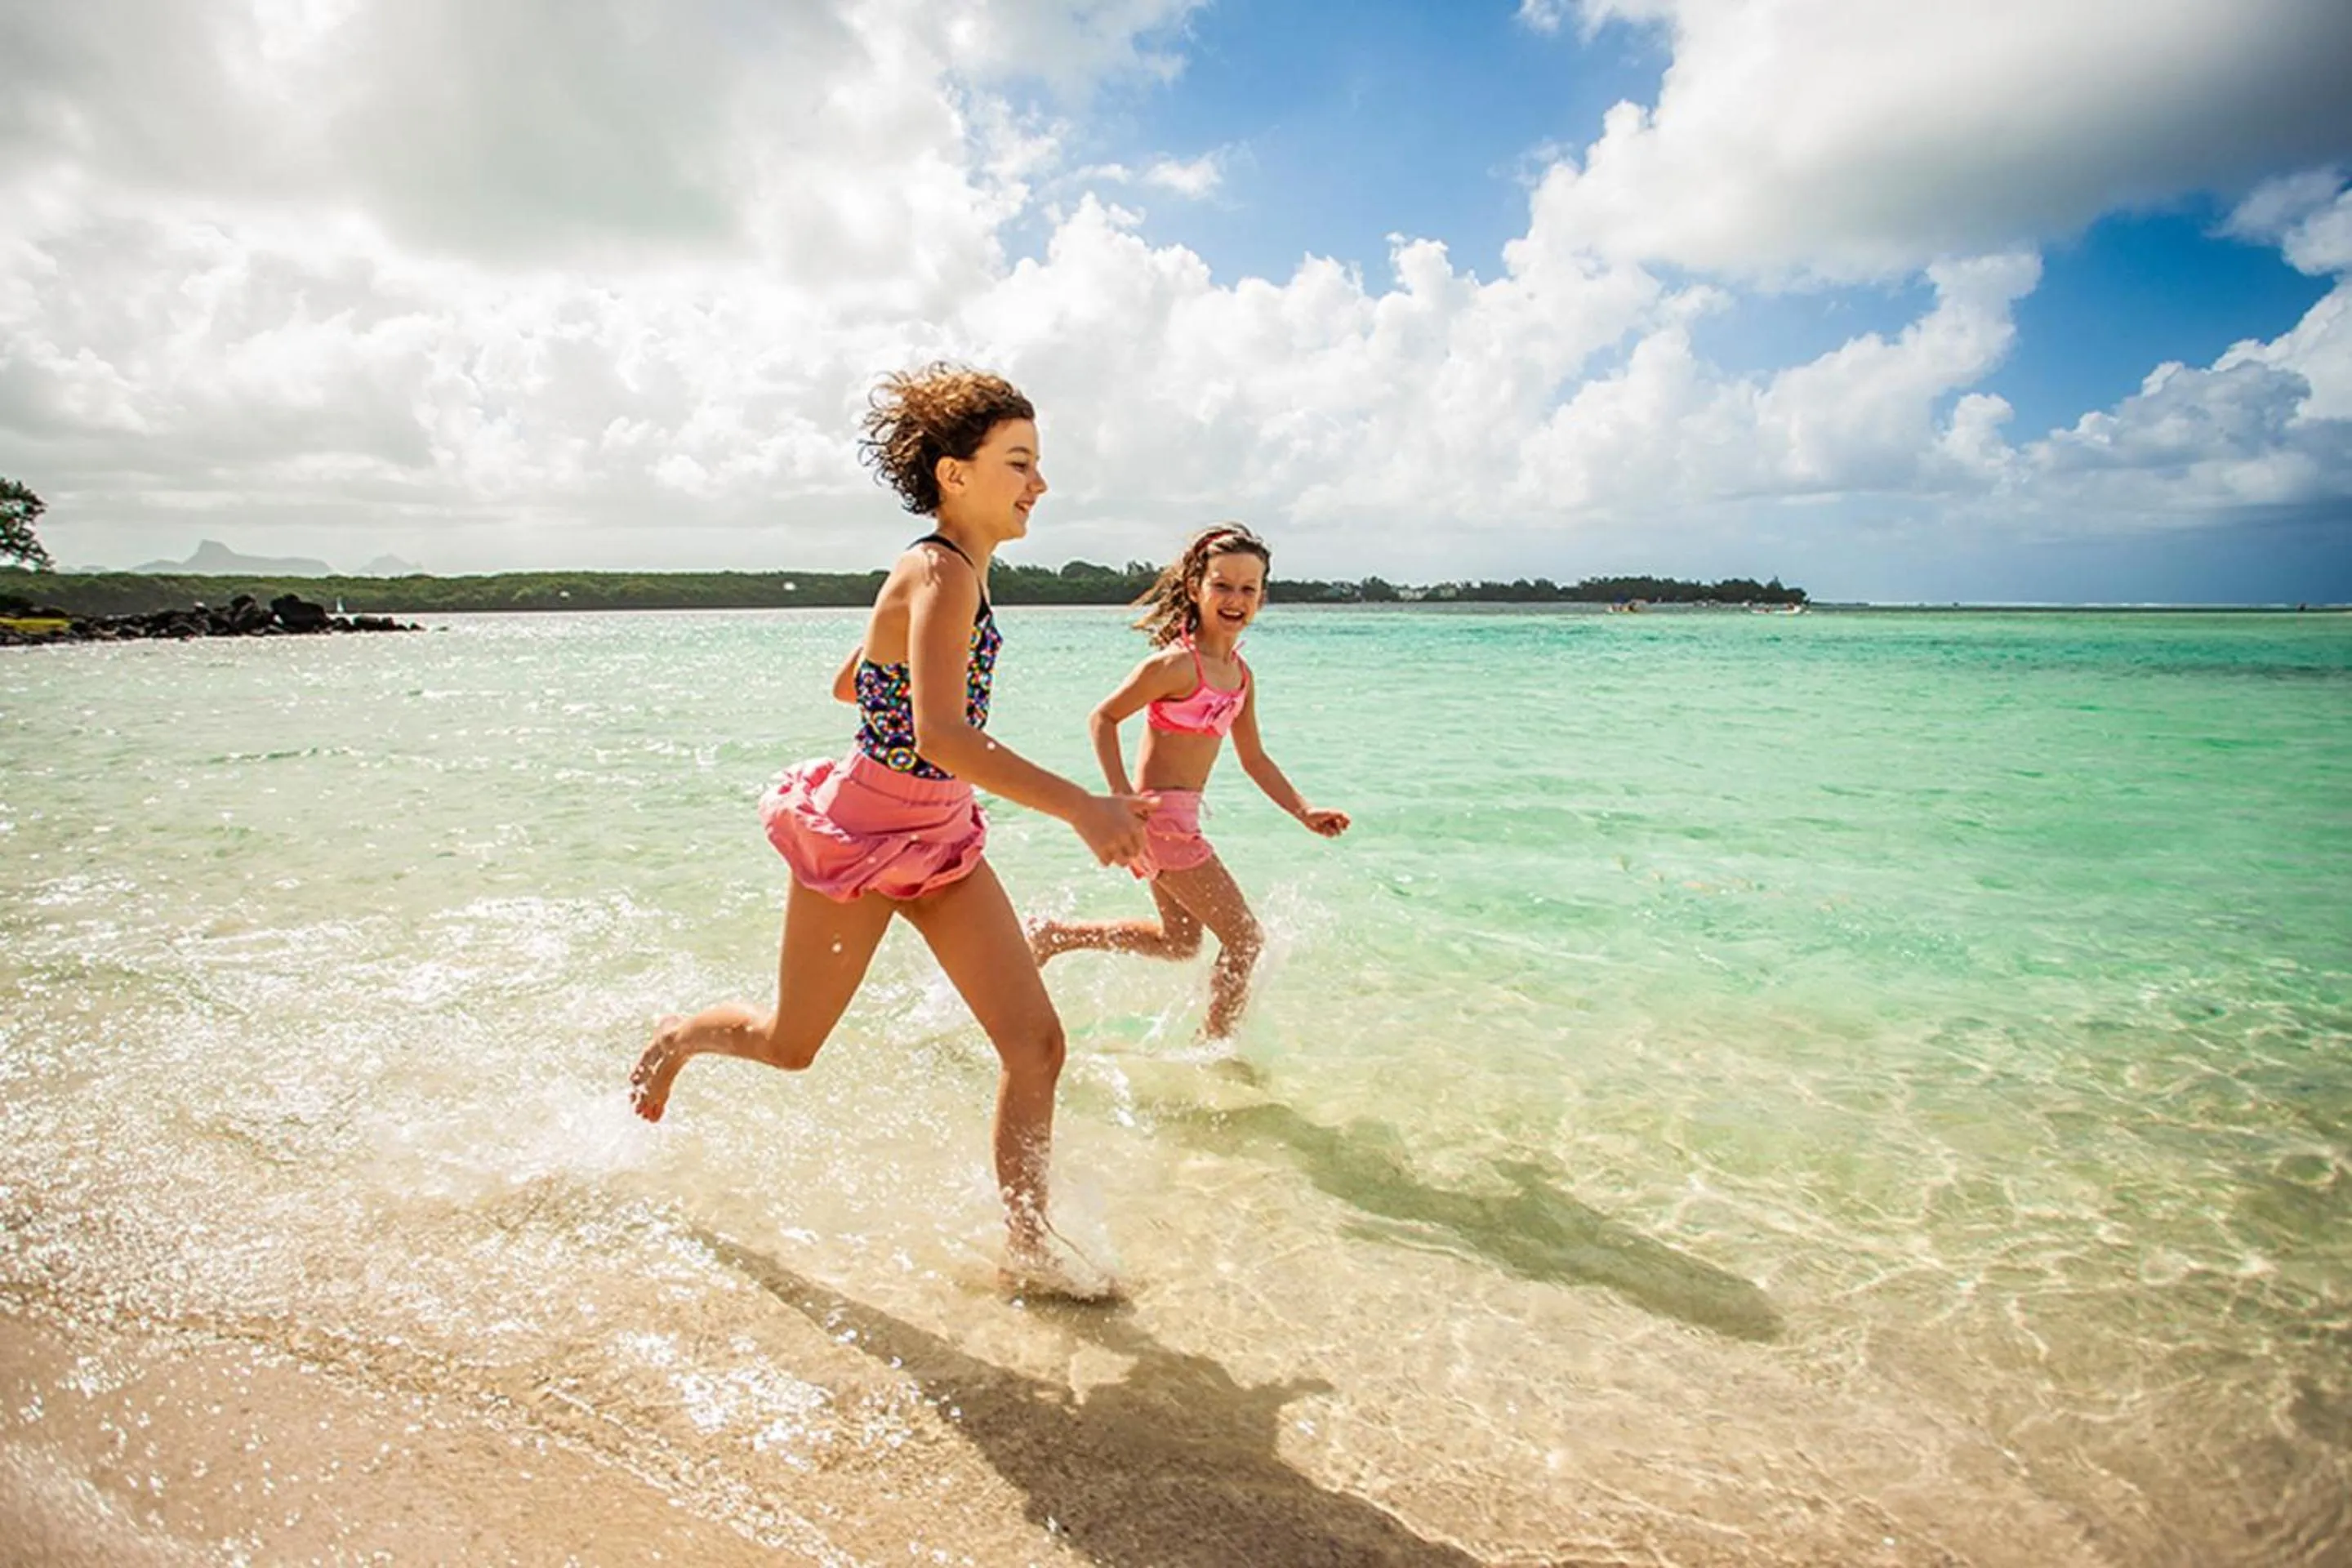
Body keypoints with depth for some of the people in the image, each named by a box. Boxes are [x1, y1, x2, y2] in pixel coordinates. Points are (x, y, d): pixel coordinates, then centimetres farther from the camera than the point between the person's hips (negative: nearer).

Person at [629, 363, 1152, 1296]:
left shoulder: (949, 573, 6)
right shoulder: (941, 577, -23)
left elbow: (849, 683, 16)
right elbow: (941, 736, -38)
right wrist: (1080, 809, -45)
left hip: (942, 839, 8)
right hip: (861, 833, -8)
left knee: (1036, 1043, -1)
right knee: (789, 1046, 15)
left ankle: (1028, 1247, 11)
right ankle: (675, 1040, 48)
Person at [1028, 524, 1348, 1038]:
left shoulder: (1241, 675, 7)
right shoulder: (1176, 663, -18)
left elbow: (1254, 759, 15)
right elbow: (1103, 717, -13)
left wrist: (1304, 812, 8)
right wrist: (1123, 798, -21)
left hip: (1181, 816, 9)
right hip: (1162, 814, -9)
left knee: (1180, 942, 24)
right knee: (1245, 939, -2)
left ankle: (1054, 935, 30)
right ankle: (1219, 1046, 15)